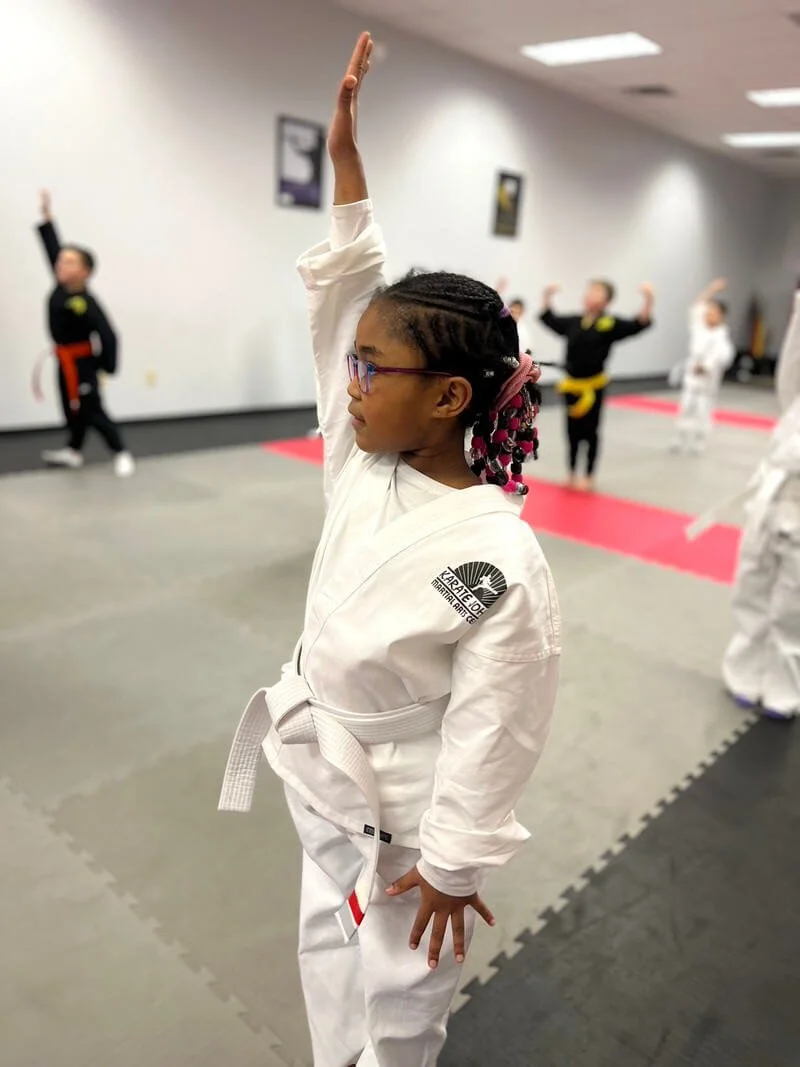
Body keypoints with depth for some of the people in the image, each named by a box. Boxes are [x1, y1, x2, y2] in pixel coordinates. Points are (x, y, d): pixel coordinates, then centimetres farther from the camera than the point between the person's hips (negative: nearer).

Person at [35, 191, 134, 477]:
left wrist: (107, 368, -22)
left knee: (91, 410, -6)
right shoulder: (62, 287, -2)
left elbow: (107, 335, -24)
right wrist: (47, 217, 1)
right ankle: (74, 451, 31)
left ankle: (121, 454, 3)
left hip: (82, 361, -8)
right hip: (66, 360, 8)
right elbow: (53, 248, 4)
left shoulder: (86, 303, -23)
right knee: (72, 407, 17)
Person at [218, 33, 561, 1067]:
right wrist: (344, 152, -7)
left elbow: (489, 735, -22)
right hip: (326, 782, 7)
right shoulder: (364, 468, -12)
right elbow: (342, 296, -6)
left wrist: (453, 866, -11)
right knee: (330, 962, 30)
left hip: (402, 816, -6)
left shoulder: (500, 563, -31)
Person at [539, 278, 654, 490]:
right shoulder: (573, 322, 5)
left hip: (592, 386, -4)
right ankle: (572, 474, 26)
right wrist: (547, 297, 12)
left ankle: (589, 477, 19)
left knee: (590, 432, 6)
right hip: (572, 385, 4)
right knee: (572, 431, 12)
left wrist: (648, 301, -30)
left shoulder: (610, 324, -8)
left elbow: (639, 324, -17)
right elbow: (549, 319, 21)